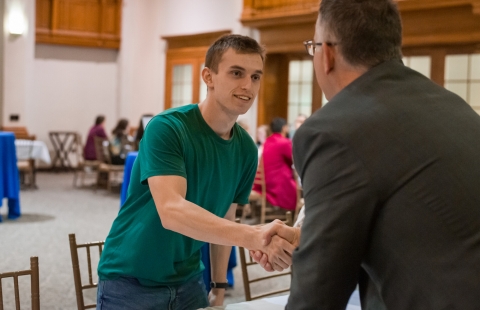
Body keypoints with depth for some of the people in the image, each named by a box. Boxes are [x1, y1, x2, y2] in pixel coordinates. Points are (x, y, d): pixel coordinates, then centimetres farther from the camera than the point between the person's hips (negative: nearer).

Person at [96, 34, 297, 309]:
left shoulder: (246, 149, -1)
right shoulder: (166, 128, -20)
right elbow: (171, 211, -33)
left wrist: (219, 286, 5)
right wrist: (253, 237, -44)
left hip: (188, 281, 6)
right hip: (131, 282, -5)